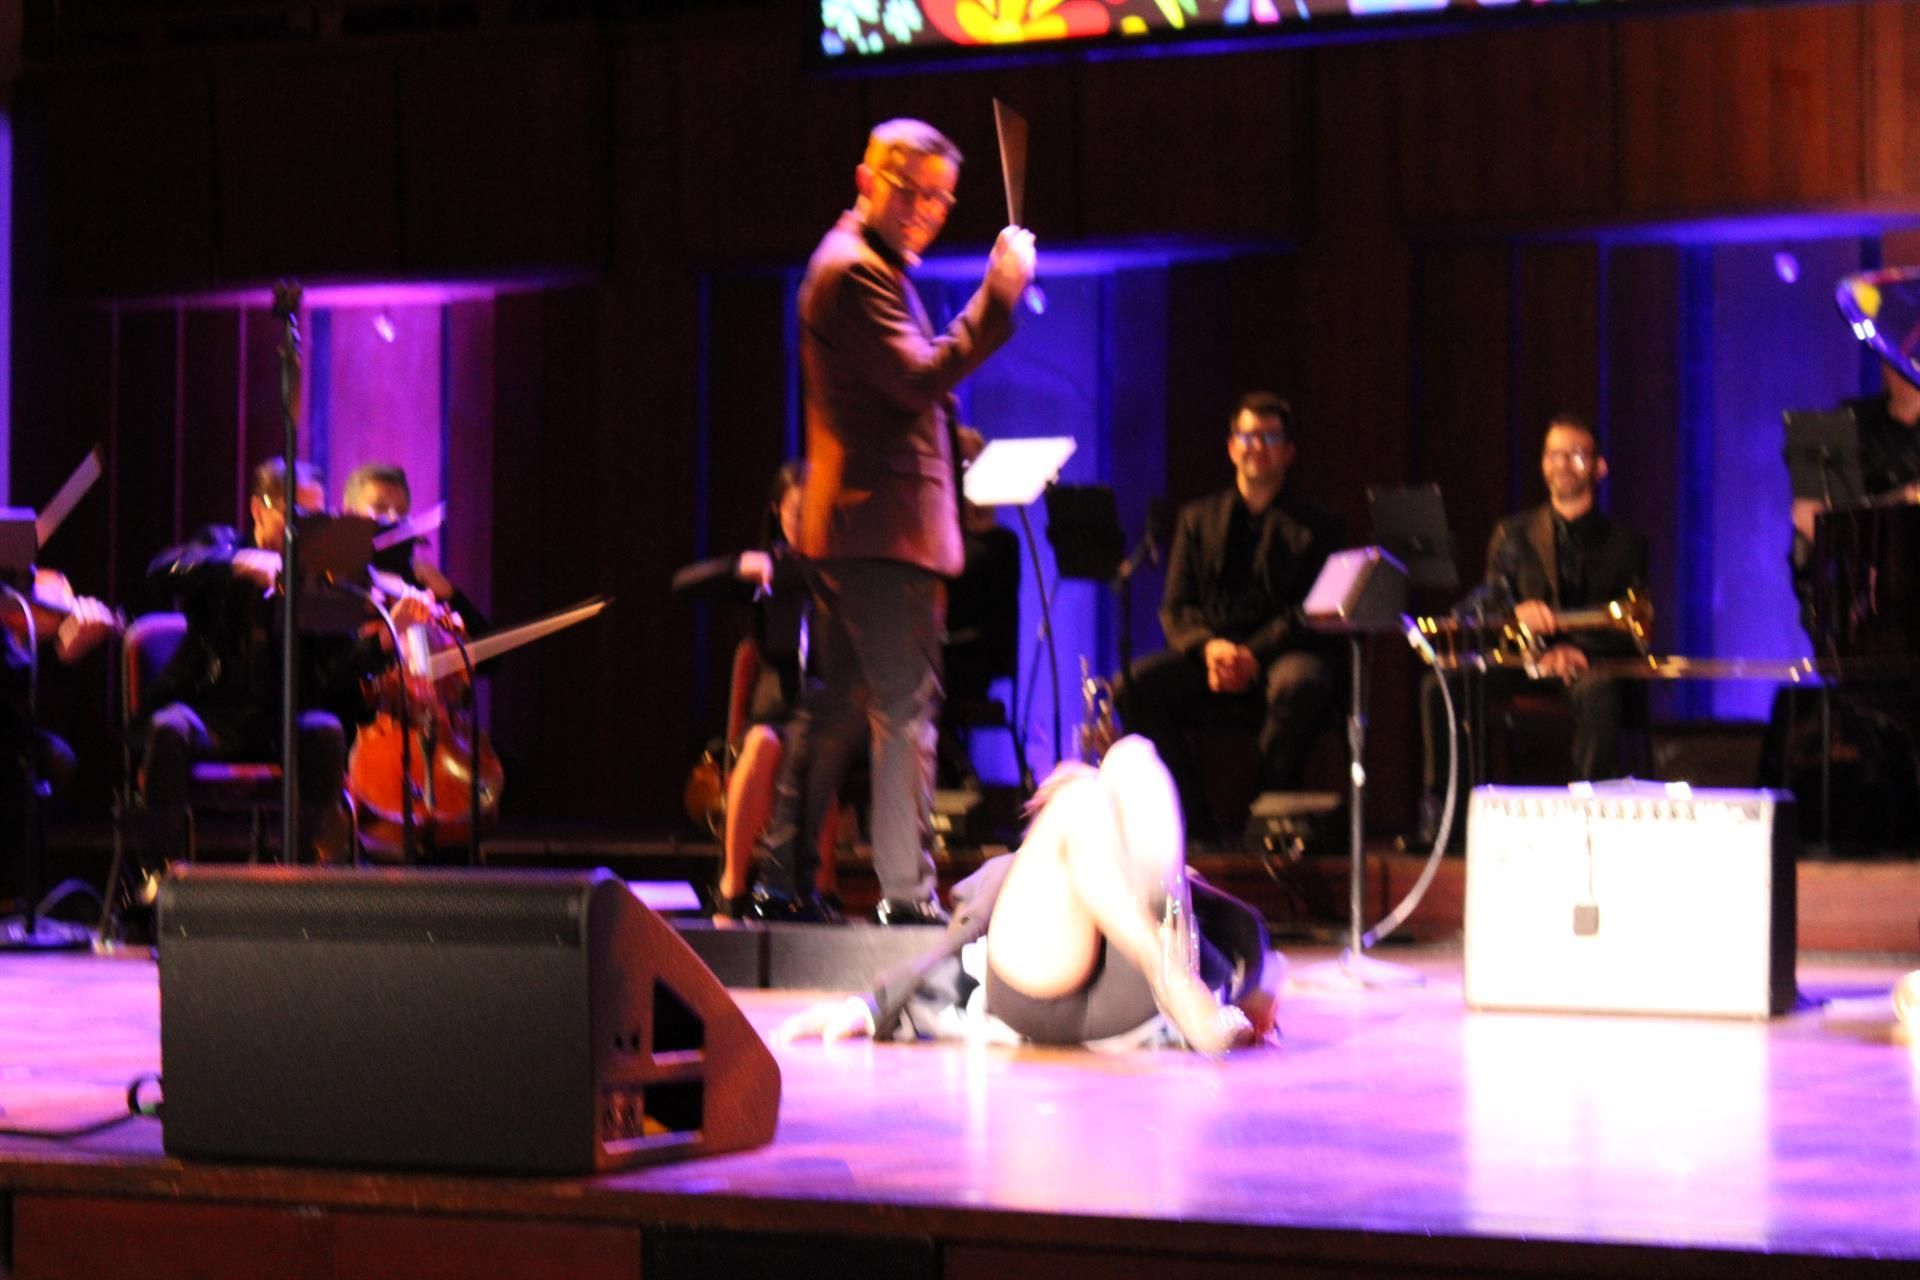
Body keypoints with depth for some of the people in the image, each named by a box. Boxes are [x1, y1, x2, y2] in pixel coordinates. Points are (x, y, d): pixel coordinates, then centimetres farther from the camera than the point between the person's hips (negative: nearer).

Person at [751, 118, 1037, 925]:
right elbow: (920, 378, -22)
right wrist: (996, 297, -22)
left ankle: (785, 882, 17)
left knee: (834, 706, 13)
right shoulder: (855, 269, -12)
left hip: (844, 525, 11)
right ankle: (907, 895, -7)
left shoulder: (866, 265, 22)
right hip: (885, 524, -11)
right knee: (905, 706, -9)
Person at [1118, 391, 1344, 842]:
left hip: (1282, 653, -3)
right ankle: (1194, 819, -17)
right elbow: (1175, 608, 10)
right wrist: (1209, 647, -13)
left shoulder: (1315, 526, 13)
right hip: (1210, 654, 3)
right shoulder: (1198, 518, 20)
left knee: (1300, 684, -39)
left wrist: (1254, 652, -18)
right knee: (1135, 685, -26)